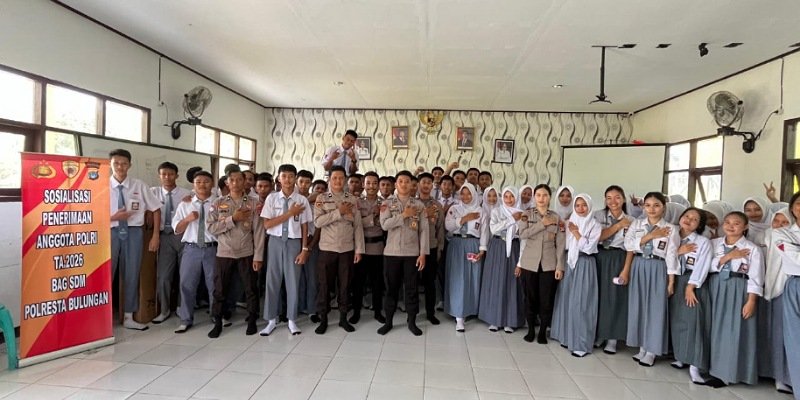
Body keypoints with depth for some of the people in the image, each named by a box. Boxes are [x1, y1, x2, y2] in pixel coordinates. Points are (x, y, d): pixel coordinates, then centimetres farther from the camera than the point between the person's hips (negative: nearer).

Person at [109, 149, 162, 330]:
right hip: (110, 232, -1)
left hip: (133, 233, 2)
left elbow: (156, 209, 6)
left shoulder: (139, 186, 0)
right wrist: (114, 217, -18)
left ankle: (128, 318, 24)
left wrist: (156, 236, 1)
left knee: (132, 275, 10)